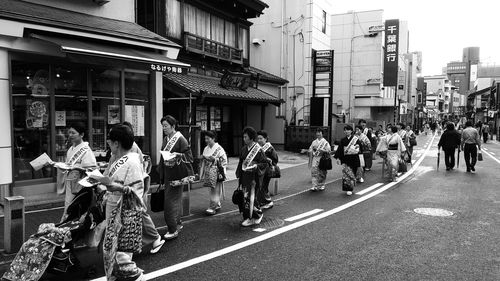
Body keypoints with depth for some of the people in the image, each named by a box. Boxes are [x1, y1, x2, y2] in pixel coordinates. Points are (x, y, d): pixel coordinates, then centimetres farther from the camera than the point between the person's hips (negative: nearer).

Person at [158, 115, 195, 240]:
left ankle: (173, 230, 3)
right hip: (167, 175, 8)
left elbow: (189, 156, -13)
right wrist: (161, 175, 16)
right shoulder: (166, 139, 11)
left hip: (177, 175, -8)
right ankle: (178, 223, 30)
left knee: (171, 201, -7)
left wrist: (177, 155, -28)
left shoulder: (180, 139, -12)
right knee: (174, 200, 16)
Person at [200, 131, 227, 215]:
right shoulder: (206, 149, 12)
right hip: (208, 172, 7)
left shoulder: (219, 149, -8)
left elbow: (223, 161, -11)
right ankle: (217, 205, 24)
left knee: (215, 190, -5)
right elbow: (203, 161, 19)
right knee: (211, 189, 11)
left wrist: (214, 159, -20)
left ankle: (212, 207, -3)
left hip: (216, 173, -7)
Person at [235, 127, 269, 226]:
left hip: (254, 177, -6)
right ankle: (248, 217, 16)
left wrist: (255, 166, -23)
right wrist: (239, 175, 12)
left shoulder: (258, 150, -9)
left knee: (251, 196, -7)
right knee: (245, 196, 6)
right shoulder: (244, 149, 9)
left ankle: (258, 214, 16)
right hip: (245, 176, 6)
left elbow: (265, 163, -8)